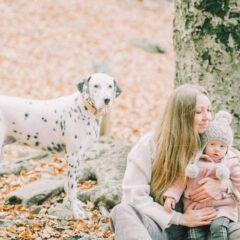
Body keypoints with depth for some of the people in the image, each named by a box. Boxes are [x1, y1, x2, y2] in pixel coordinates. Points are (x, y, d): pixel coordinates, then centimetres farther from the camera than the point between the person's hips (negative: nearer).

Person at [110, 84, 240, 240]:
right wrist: (180, 218, -16)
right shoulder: (150, 144, -5)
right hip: (156, 226, -2)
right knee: (123, 211, -34)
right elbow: (134, 196, -11)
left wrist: (223, 185, -14)